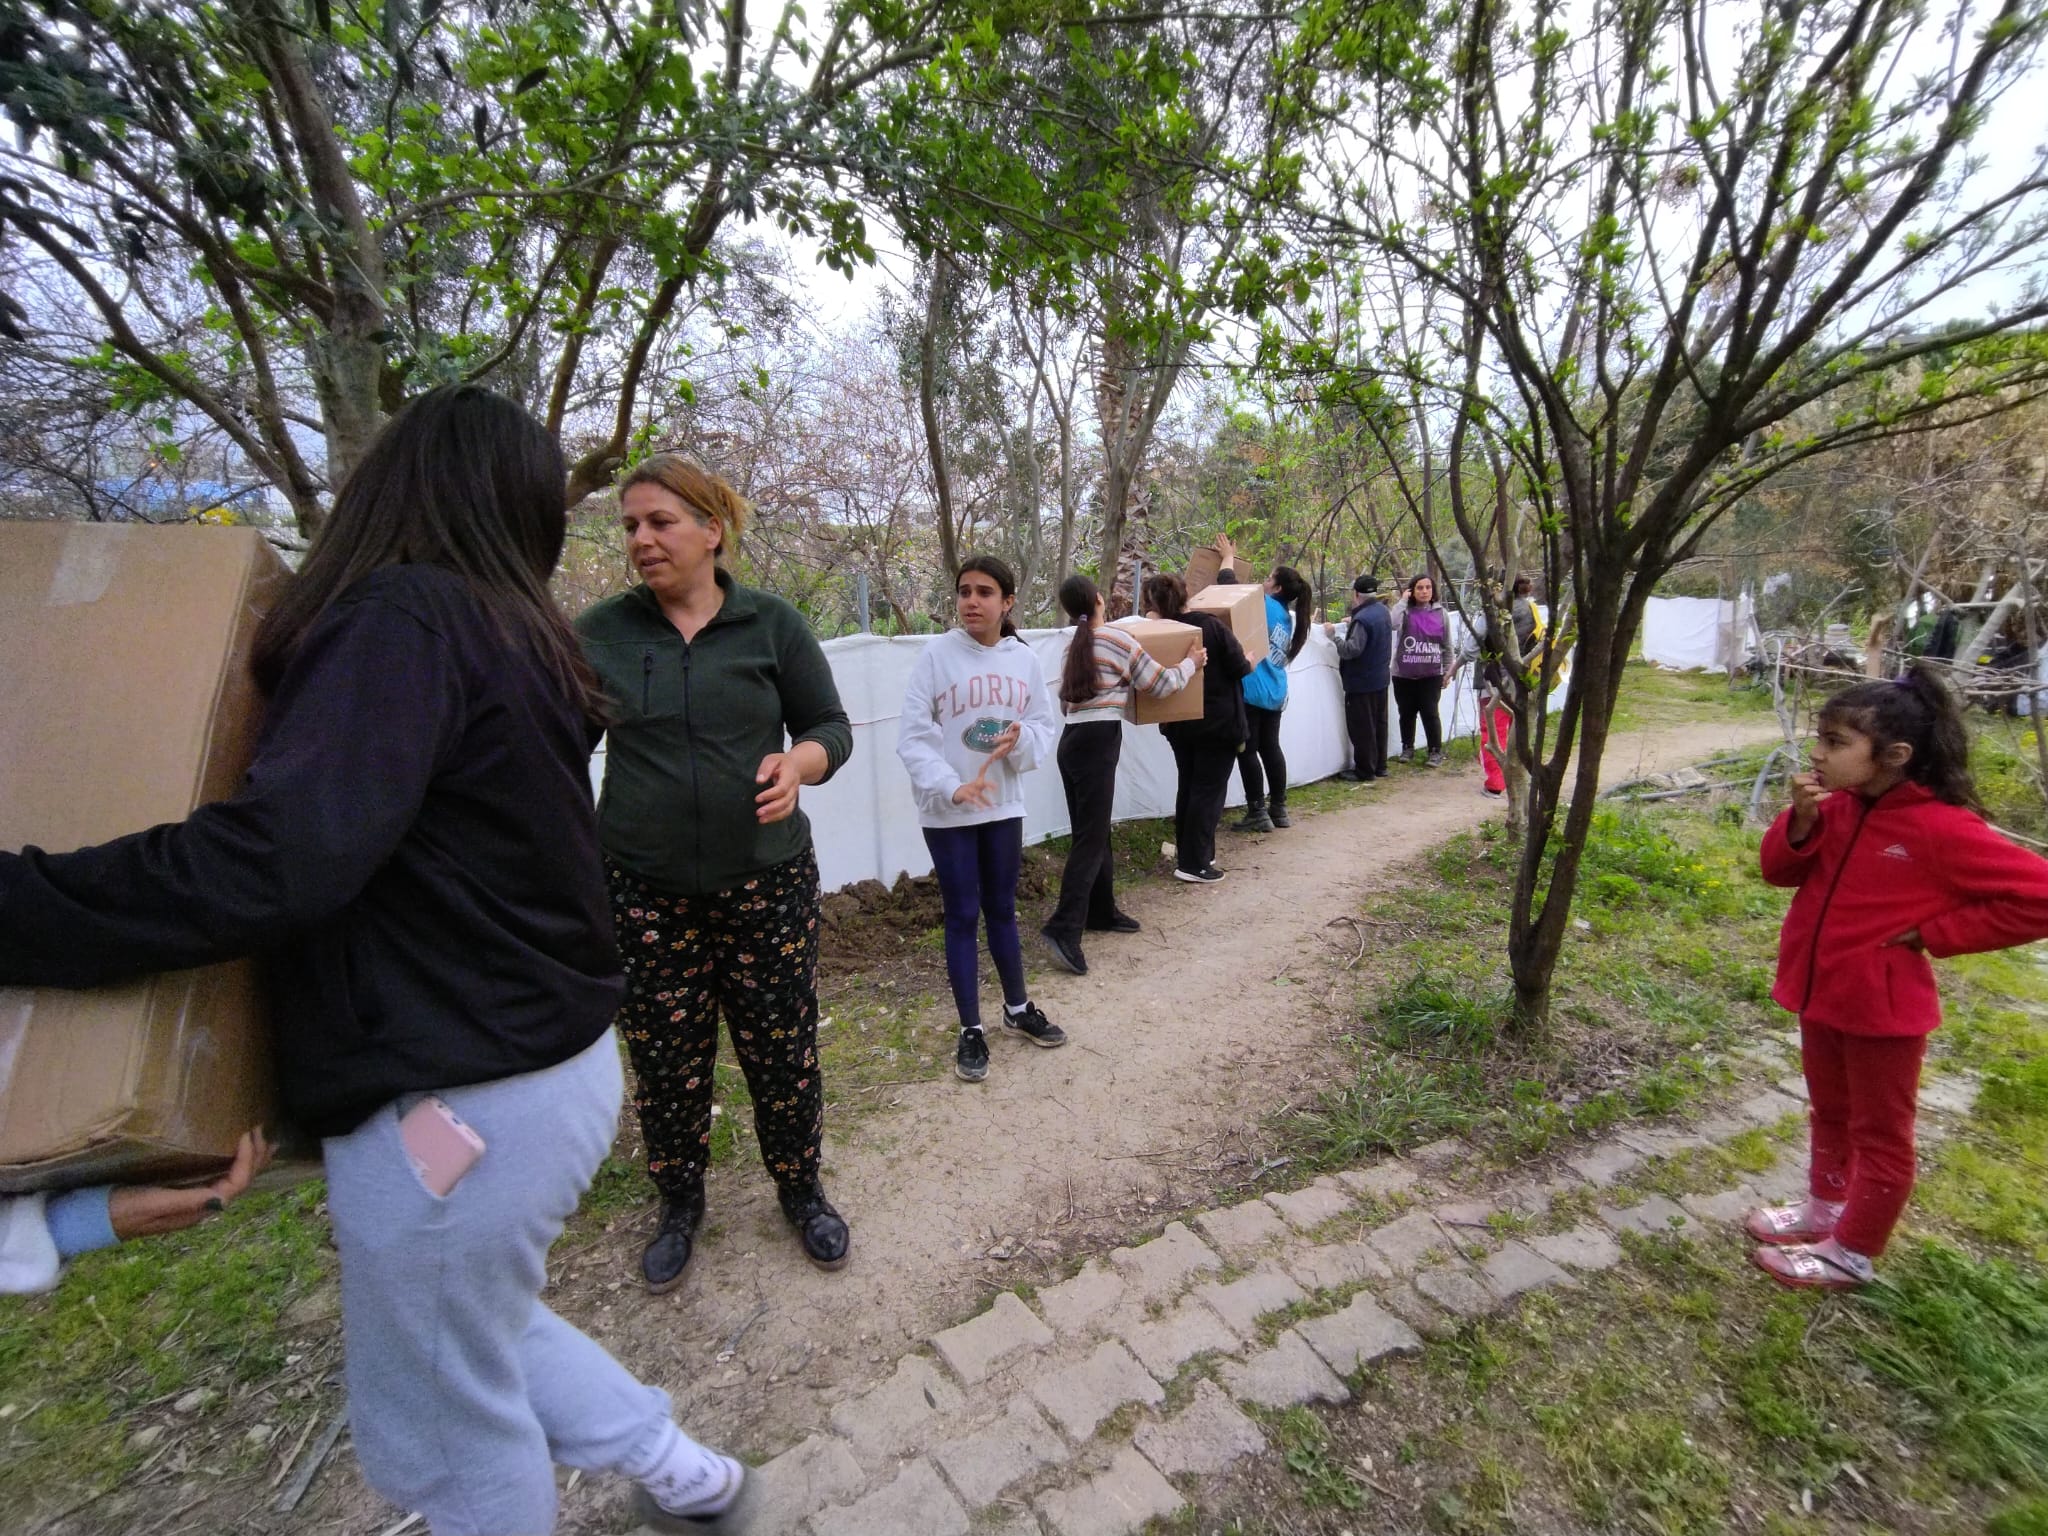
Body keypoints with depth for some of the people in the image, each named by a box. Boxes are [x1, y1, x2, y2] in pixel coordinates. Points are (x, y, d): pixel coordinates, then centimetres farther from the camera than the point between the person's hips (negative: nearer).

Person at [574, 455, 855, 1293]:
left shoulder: (772, 623, -1)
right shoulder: (600, 632, 2)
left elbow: (830, 727, 2)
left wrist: (797, 761, -19)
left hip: (765, 878, -1)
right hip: (643, 888, 1)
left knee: (783, 1048, 9)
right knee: (665, 1058, 12)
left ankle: (801, 1190, 35)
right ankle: (679, 1204, 38)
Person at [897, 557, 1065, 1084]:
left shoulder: (1024, 659, 0)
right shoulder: (936, 655, -10)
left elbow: (1046, 726, 5)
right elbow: (912, 735, -13)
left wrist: (1022, 740, -17)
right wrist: (950, 787, -26)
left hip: (1004, 805, 3)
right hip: (947, 812, -3)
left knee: (1002, 909, 18)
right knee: (962, 916, 6)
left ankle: (1018, 1008, 37)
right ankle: (970, 1030, 22)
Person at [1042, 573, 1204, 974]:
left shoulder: (1073, 647, 16)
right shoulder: (1120, 639, -3)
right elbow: (1161, 685, 3)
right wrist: (1191, 663, 20)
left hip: (1072, 740, 8)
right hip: (1099, 742, -7)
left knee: (1093, 832, 16)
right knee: (1090, 838, -9)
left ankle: (1102, 912, 27)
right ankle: (1064, 929, -15)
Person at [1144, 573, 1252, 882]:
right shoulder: (1211, 626, -16)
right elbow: (1239, 668, -15)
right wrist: (1249, 662, 7)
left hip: (1179, 723, 5)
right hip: (1218, 722, -5)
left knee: (1188, 786, 18)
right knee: (1210, 790, 1)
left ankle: (1186, 854, 25)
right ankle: (1194, 864, 1)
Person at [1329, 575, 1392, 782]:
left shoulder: (1362, 618, -23)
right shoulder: (1382, 610, 7)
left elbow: (1352, 649, -29)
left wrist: (1334, 635, -18)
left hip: (1361, 682, -9)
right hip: (1380, 678, 9)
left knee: (1361, 727, -1)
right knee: (1379, 723, 16)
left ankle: (1365, 771, 5)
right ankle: (1379, 766, 26)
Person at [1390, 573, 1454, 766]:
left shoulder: (1441, 614, 4)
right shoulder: (1406, 611, -1)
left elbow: (1447, 645, 10)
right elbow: (1392, 624, -25)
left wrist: (1447, 670, 9)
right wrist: (1403, 601, -15)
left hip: (1431, 674, 0)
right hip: (1404, 674, 0)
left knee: (1430, 712, -1)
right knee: (1407, 712, 11)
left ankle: (1436, 751, 12)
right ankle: (1407, 748, 28)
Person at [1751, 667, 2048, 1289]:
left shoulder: (1940, 828, -21)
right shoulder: (1837, 806, -3)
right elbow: (1779, 870, 1)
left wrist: (1931, 933, -16)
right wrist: (1802, 820, -16)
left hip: (1882, 1007, -6)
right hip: (1820, 992, 6)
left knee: (1880, 1133, 14)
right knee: (1829, 1114, 24)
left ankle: (1852, 1253, 28)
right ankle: (1824, 1209, 43)